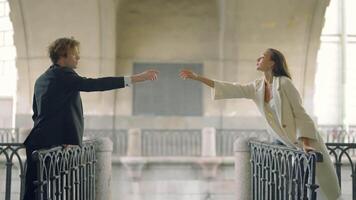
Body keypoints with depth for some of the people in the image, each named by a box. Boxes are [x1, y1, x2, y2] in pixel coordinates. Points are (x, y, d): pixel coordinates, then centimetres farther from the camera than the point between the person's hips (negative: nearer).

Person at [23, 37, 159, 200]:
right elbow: (93, 84, -20)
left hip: (38, 143, 9)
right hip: (56, 144, -9)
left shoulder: (41, 79, 19)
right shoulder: (64, 75, -8)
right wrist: (137, 78, -23)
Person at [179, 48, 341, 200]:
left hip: (305, 140, -6)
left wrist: (305, 145, -24)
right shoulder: (257, 87, 2)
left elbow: (300, 114, -16)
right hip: (286, 143, 6)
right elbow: (231, 89, 2)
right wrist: (197, 77, 0)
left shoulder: (284, 83, -17)